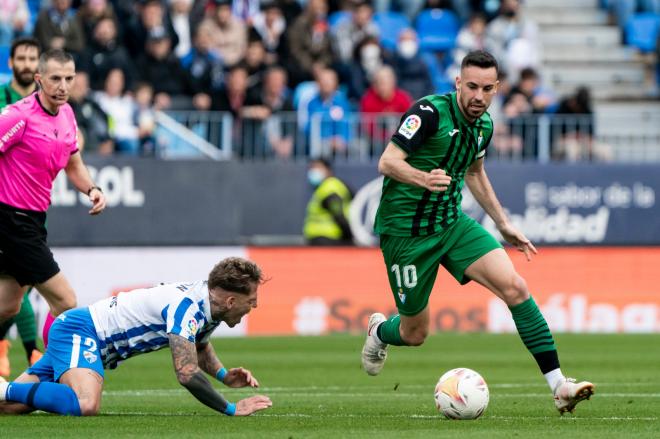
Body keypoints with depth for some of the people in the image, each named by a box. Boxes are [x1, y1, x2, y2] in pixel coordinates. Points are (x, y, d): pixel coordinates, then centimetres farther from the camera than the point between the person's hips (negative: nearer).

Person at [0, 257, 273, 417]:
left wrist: (224, 375, 8)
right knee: (86, 405, -36)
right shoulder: (186, 307, -24)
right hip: (79, 331, -10)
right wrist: (231, 409, -23)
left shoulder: (208, 306, 6)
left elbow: (201, 348, 28)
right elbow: (187, 373, -31)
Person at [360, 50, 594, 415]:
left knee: (514, 286, -16)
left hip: (452, 223, 6)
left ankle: (558, 385, -17)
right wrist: (422, 178, -41)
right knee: (415, 333, 4)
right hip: (406, 231, -6)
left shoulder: (484, 125, 4)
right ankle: (379, 331, 43)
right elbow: (387, 162, -22)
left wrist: (503, 224, 24)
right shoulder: (430, 112, -18)